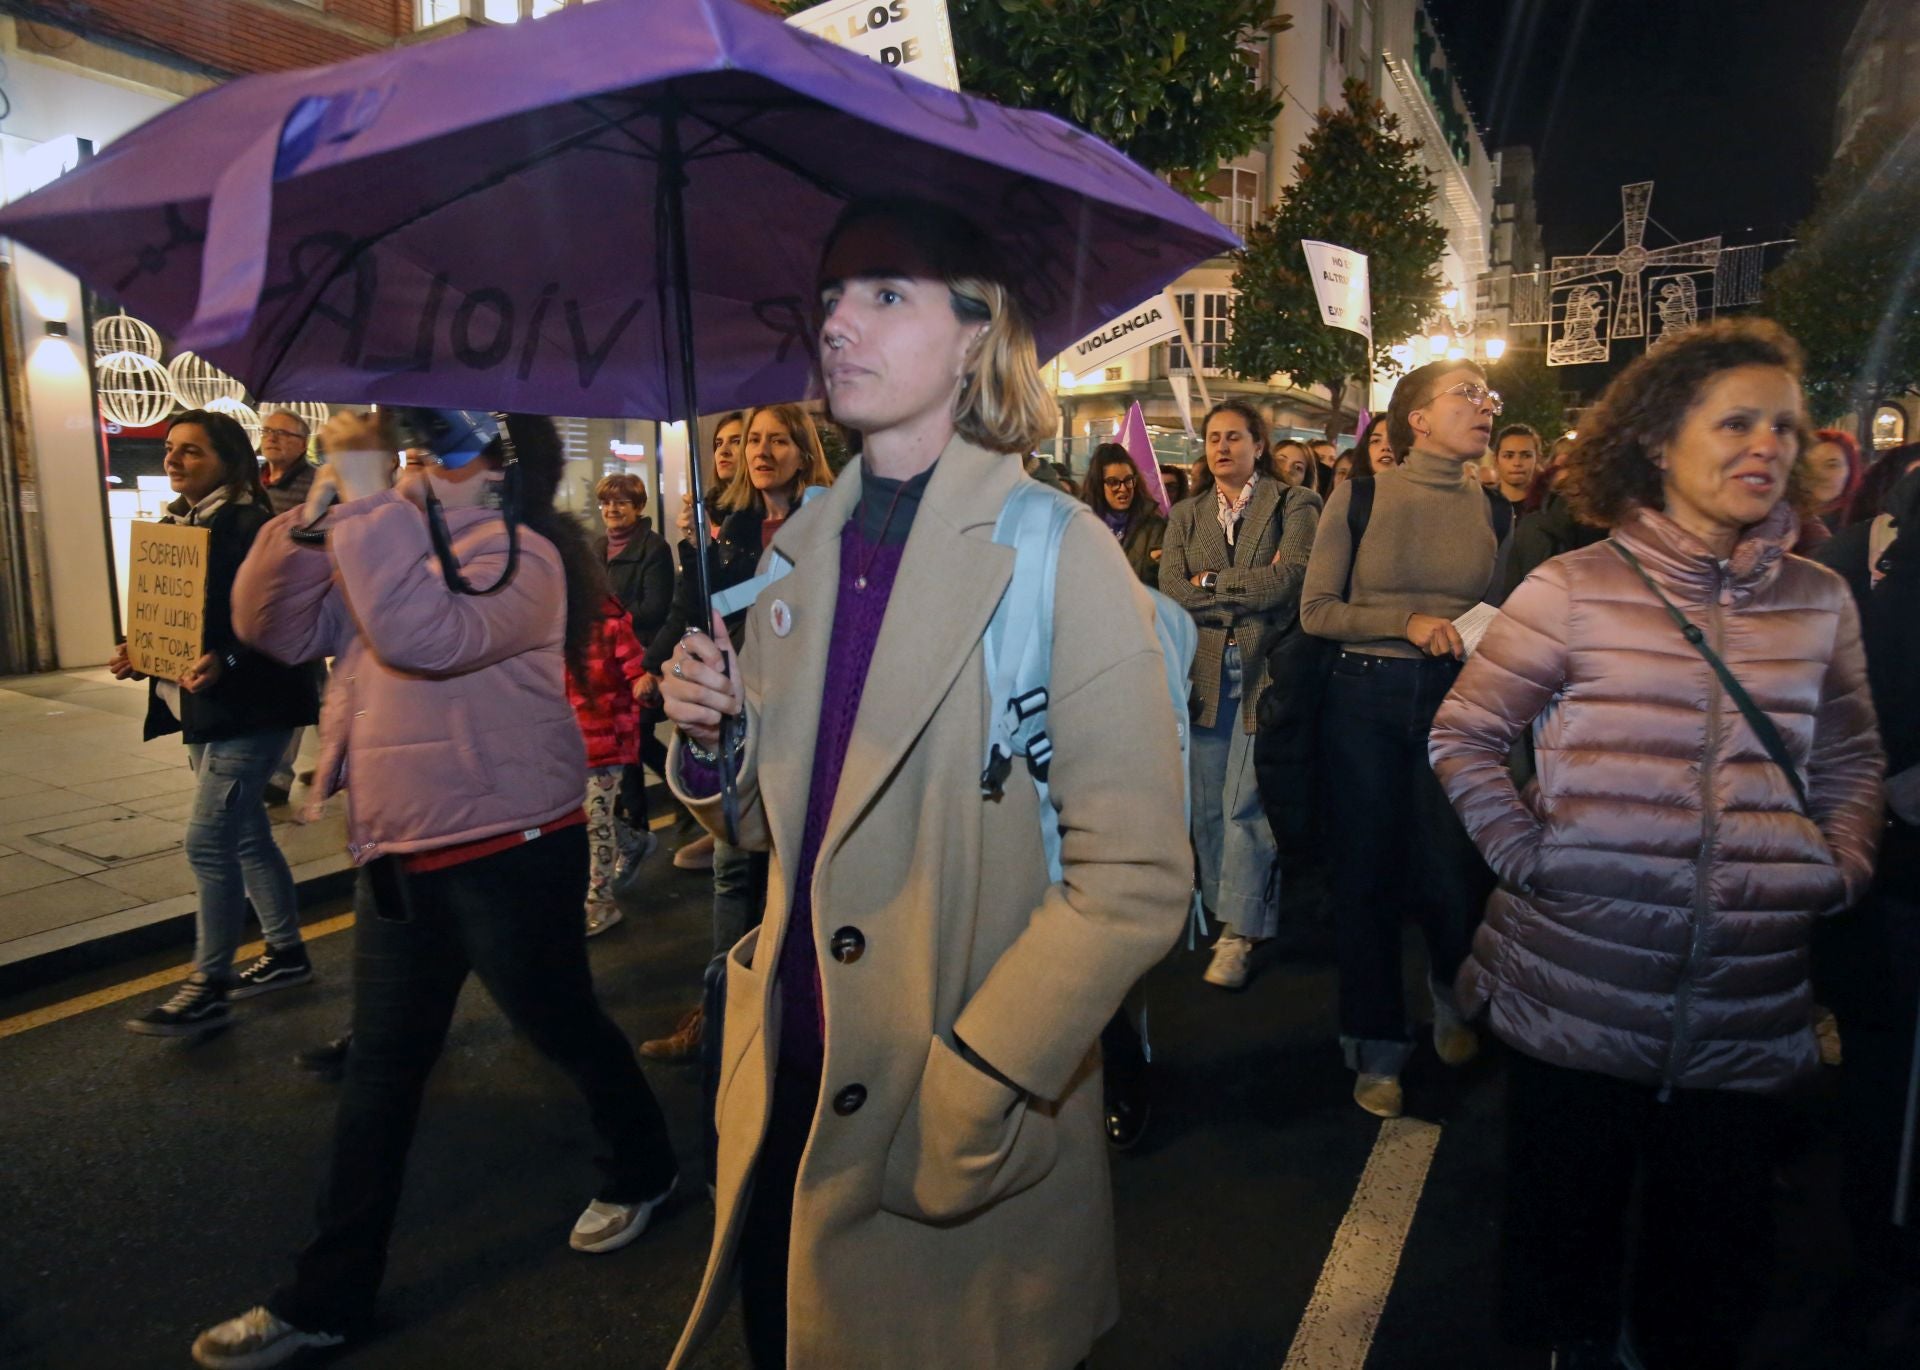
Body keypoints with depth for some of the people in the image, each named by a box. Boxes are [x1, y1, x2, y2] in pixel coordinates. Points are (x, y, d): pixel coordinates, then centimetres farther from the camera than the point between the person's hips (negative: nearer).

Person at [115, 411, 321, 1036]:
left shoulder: (253, 527, -14)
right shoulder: (171, 526, 12)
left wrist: (226, 661, -31)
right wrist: (138, 652, 1)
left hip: (247, 709, -9)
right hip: (201, 708, 9)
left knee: (208, 843, -7)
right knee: (244, 835, 16)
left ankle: (208, 989, 5)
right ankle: (287, 952, 29)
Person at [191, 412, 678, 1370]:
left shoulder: (519, 556, -15)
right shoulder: (386, 548, 12)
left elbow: (421, 634, -34)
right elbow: (273, 626, 4)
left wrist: (366, 495, -28)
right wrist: (320, 505, -8)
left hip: (509, 853, -8)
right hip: (395, 855, 8)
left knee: (562, 1028, 11)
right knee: (379, 1071, 14)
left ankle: (642, 1171, 39)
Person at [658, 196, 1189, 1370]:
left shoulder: (1058, 555, -15)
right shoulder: (802, 547, 4)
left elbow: (1136, 882, -20)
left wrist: (964, 1100, -19)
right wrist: (711, 738, -7)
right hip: (789, 1092, 6)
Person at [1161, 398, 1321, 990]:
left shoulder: (1293, 504, 4)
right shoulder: (1186, 514, 15)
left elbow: (1293, 576, -12)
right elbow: (1170, 590, 1)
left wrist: (1212, 583, -5)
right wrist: (1250, 590, -7)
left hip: (1265, 669, -4)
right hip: (1204, 671, 5)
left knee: (1246, 804, -8)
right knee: (1207, 806, 8)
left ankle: (1240, 933, 0)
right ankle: (1224, 914, 21)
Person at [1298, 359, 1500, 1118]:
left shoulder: (1488, 504, 6)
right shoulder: (1362, 494, -2)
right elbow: (1316, 609, -4)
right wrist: (1407, 620, -15)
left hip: (1458, 699, 2)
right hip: (1367, 695, -1)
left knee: (1452, 877, -1)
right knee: (1366, 876, 5)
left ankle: (1453, 999, 34)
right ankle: (1378, 1049, 23)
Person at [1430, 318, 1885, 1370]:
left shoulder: (1820, 601, 5)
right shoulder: (1573, 589, -8)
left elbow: (1849, 758, 17)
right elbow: (1462, 736, -3)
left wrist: (1841, 866, 4)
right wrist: (1522, 853, -11)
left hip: (1748, 1004, 4)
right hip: (1580, 989, -3)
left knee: (1718, 1251, 19)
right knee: (1566, 1223, 15)